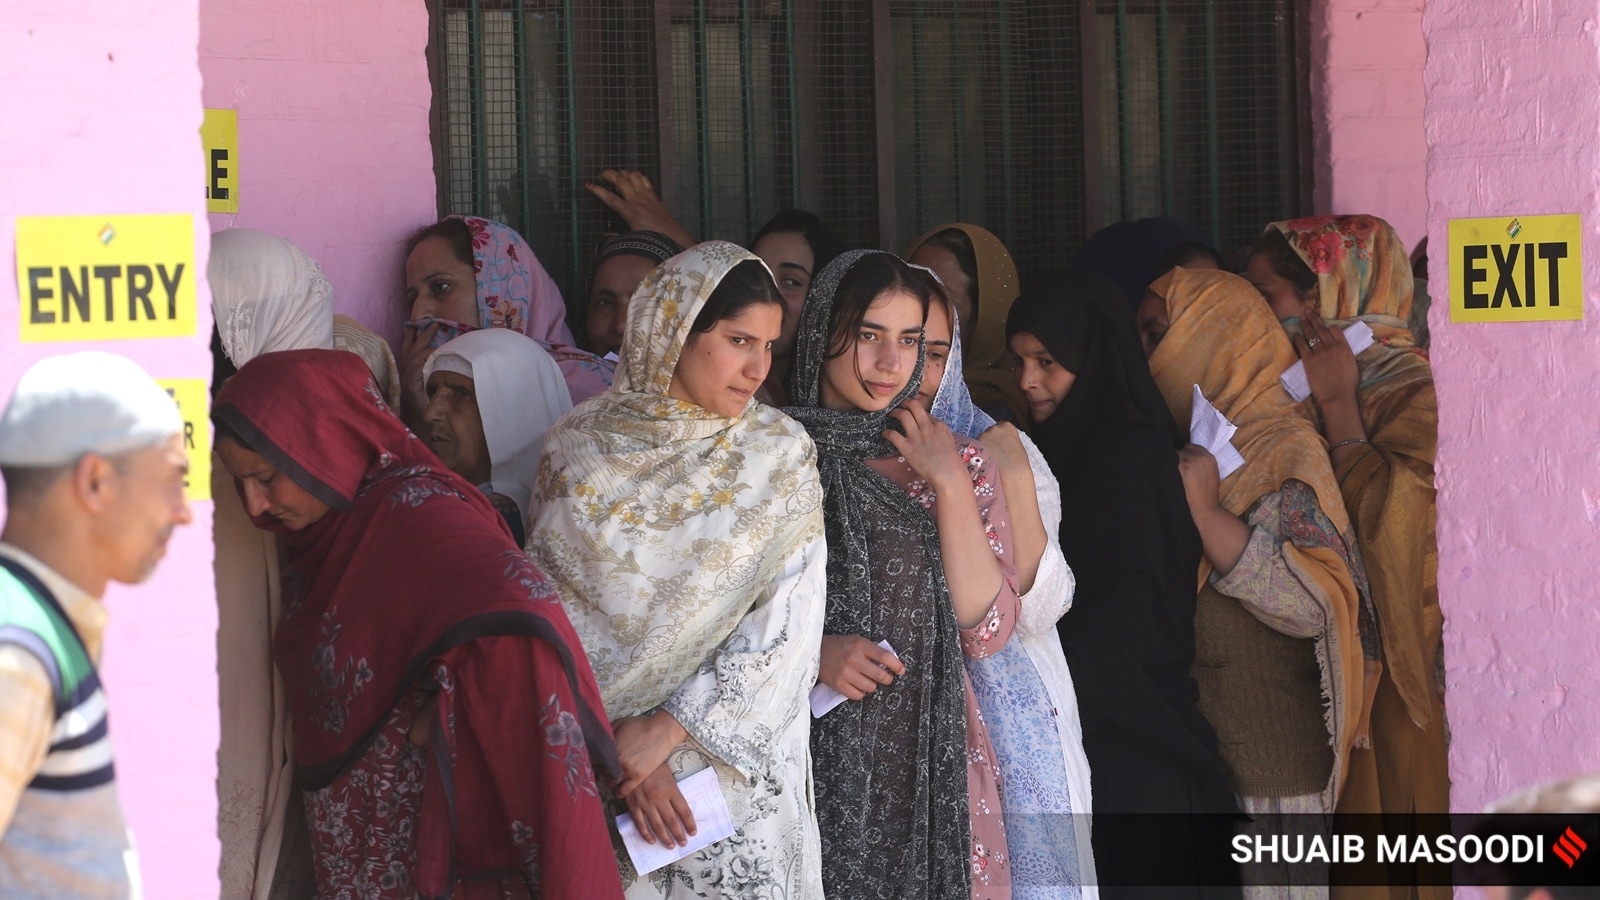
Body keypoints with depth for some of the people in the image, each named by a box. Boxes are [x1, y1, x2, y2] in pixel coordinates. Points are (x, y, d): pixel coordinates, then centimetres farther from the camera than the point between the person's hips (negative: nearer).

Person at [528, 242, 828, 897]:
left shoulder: (782, 455, -1)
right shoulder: (580, 450, -1)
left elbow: (786, 627, -8)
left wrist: (669, 727, -16)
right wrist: (620, 750, -14)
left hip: (742, 769, 0)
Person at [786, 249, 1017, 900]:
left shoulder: (961, 464, 6)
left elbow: (987, 632, -4)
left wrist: (950, 485, -7)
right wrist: (811, 653, -14)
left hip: (928, 765, 1)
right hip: (806, 764, -1)